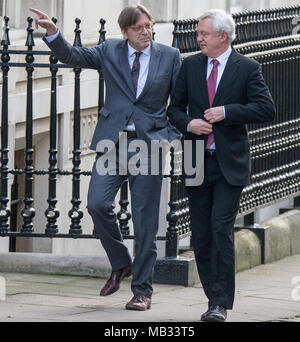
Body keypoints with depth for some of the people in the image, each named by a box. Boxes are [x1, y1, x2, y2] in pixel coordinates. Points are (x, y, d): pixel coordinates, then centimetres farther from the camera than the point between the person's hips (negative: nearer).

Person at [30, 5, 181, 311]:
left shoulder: (169, 57, 6)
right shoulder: (110, 51, 9)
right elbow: (72, 56, 6)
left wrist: (170, 136, -3)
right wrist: (52, 32, -12)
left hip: (149, 143, -1)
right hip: (113, 142, 1)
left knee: (145, 222, -1)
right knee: (97, 204, -16)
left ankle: (142, 290, 10)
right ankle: (120, 264, 9)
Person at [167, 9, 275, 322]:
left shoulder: (247, 68, -1)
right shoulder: (190, 65, 10)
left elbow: (266, 109, -8)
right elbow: (174, 108, 14)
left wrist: (226, 112, -16)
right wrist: (188, 123, -8)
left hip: (230, 164, -4)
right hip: (197, 163, 4)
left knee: (221, 228, -15)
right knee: (200, 236, 5)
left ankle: (220, 304, -11)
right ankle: (216, 299, 17)